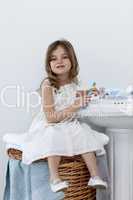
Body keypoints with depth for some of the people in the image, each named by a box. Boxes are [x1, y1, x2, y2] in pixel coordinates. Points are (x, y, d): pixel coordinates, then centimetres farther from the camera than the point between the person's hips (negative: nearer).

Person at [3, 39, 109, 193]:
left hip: (71, 125, 5)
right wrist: (73, 108, -25)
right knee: (54, 138, -34)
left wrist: (83, 101, 3)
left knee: (85, 136, -18)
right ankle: (54, 178, -26)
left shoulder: (74, 82, 1)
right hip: (49, 127, -5)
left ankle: (94, 176, -15)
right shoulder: (48, 85, -18)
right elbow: (50, 118, -21)